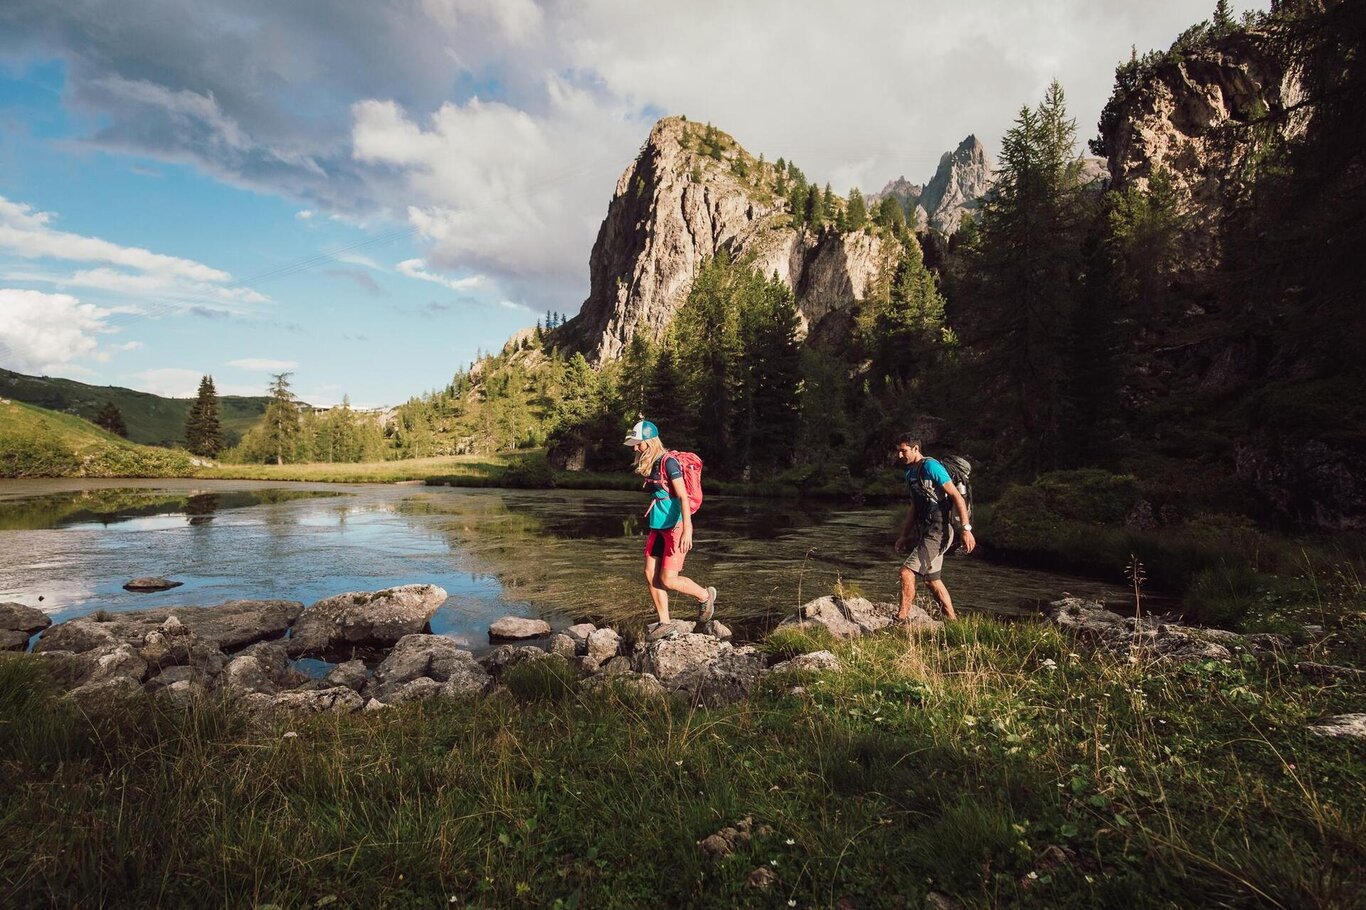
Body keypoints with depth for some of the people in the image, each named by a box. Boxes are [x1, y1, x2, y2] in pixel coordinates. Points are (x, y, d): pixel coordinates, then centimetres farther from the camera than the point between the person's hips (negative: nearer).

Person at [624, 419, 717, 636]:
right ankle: (665, 625, 14)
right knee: (651, 575, 4)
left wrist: (687, 530, -26)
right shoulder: (648, 464, 8)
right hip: (658, 528, 8)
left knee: (668, 579, -6)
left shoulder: (668, 462, -16)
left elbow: (683, 497, -20)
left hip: (675, 528, -8)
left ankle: (706, 596, 19)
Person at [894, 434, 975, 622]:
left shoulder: (930, 466, -13)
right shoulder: (910, 473, 15)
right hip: (923, 531, 10)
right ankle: (952, 621, 27)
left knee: (906, 571, -16)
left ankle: (902, 619, -9)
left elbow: (956, 496, -17)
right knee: (933, 580, 15)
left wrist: (966, 529, -22)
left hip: (937, 532, -10)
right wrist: (904, 536, 21)